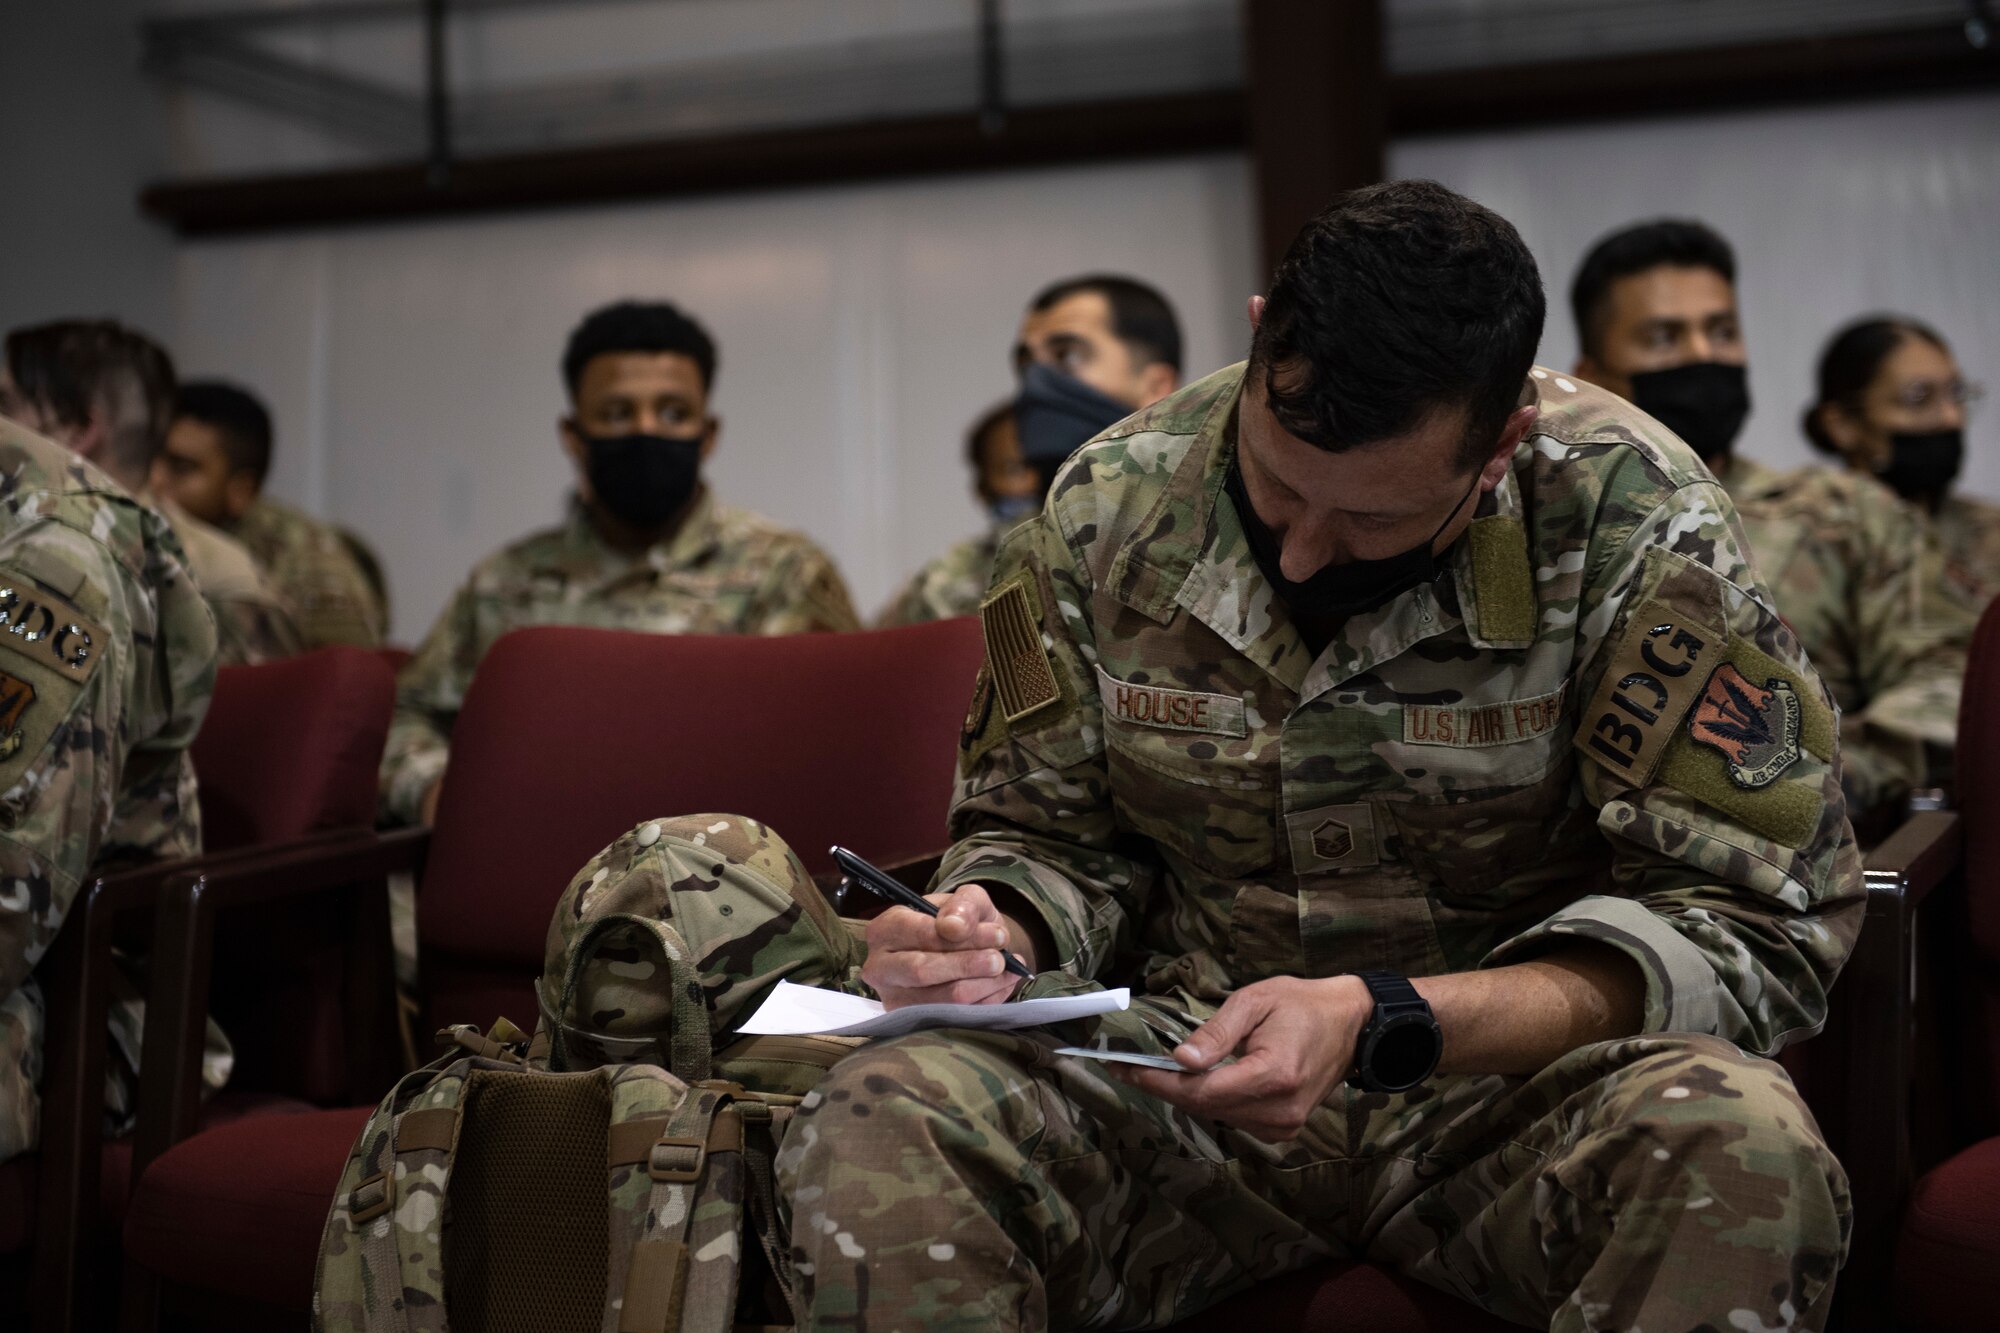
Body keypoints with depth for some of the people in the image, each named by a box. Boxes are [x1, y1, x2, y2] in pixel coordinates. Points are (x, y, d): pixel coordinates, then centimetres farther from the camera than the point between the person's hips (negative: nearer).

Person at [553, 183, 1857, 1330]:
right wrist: (989, 932, -16)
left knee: (1742, 1143, -36)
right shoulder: (1111, 507, -4)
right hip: (1193, 1070, 2)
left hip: (1525, 1070, -1)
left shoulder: (1633, 521, -15)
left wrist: (1385, 1022, -26)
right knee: (871, 1131, -27)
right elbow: (1055, 842, 10)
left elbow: (1760, 924, -14)